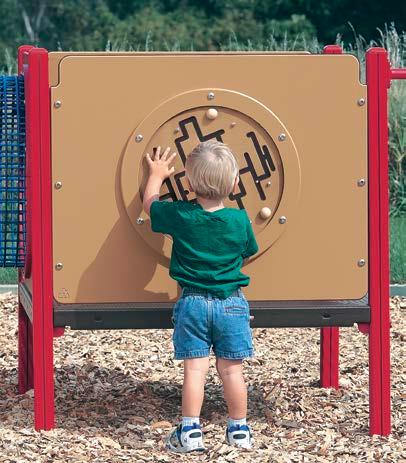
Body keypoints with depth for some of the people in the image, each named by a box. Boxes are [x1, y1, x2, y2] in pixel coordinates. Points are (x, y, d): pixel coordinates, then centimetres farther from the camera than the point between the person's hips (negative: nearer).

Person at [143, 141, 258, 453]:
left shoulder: (179, 216, -9)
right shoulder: (240, 220, -8)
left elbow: (150, 203, 11)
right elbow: (248, 252, 11)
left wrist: (157, 175, 27)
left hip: (193, 303, 0)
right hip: (232, 304, 0)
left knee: (194, 369, 2)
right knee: (232, 369, 6)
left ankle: (190, 430, 2)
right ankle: (239, 428, 15)